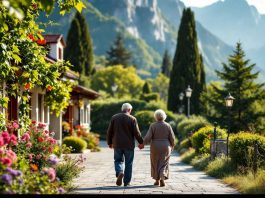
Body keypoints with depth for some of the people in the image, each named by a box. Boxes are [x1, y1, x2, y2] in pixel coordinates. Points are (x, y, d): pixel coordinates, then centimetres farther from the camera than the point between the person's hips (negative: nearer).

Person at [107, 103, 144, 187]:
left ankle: (119, 172, -15)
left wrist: (109, 142, 15)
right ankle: (127, 182, 10)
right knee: (128, 163, 8)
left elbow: (109, 131, 4)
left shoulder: (114, 117, 3)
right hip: (129, 145, -2)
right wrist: (141, 142, 6)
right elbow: (136, 132, -7)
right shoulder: (132, 119, -5)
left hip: (117, 144, 2)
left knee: (118, 160, 14)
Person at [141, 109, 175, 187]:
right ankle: (162, 179, -17)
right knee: (163, 164, 5)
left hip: (155, 148, 0)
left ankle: (157, 180, 24)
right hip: (165, 148, 1)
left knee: (155, 164, 16)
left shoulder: (153, 126, -8)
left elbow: (148, 137, -13)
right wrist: (172, 146, 13)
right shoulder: (167, 126, -3)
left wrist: (143, 143, 2)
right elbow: (172, 138, -3)